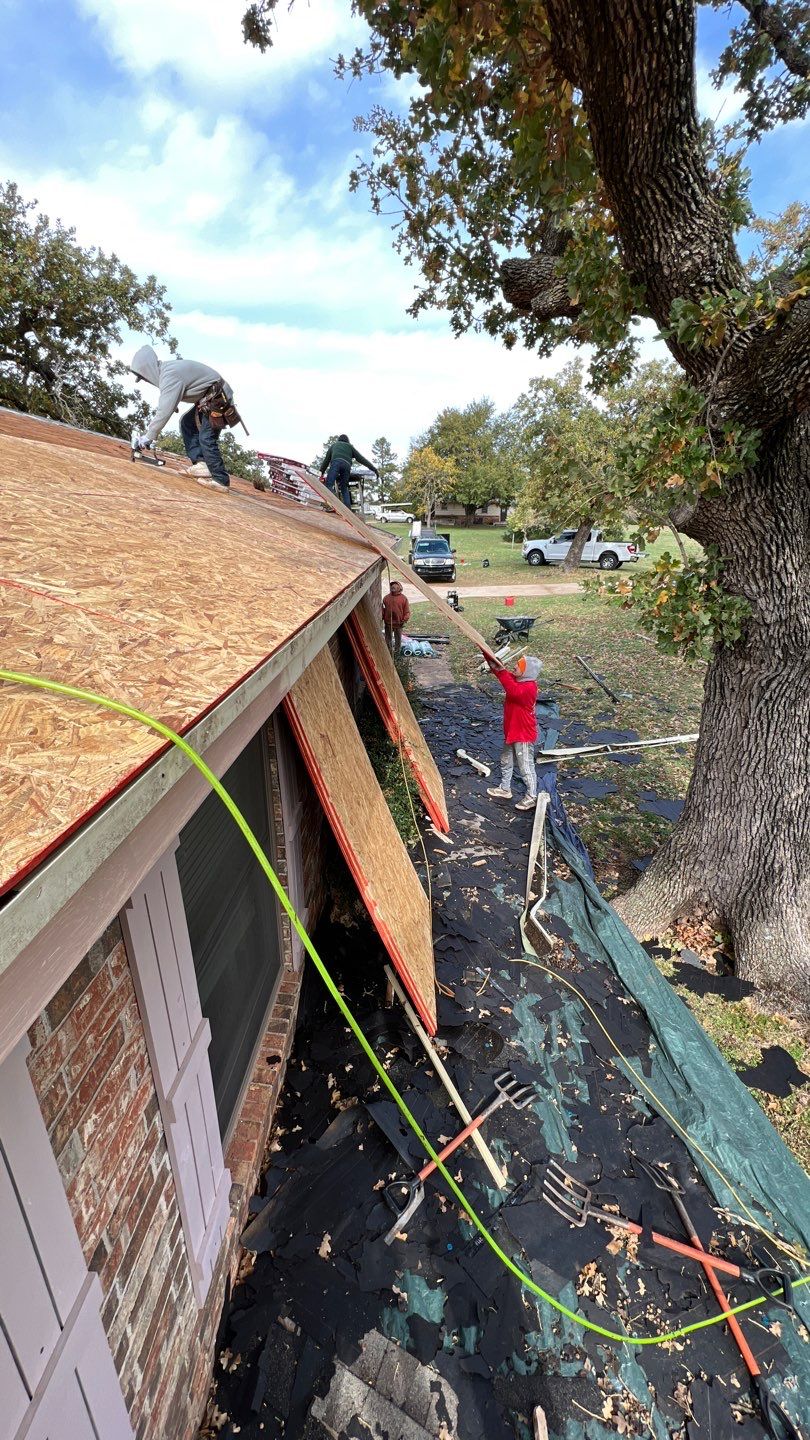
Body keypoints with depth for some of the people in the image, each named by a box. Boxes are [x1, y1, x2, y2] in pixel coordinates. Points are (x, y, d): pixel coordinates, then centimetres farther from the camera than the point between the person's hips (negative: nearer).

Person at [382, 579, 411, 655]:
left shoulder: (403, 598, -3)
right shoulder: (386, 597, 3)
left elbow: (407, 611, -2)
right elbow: (383, 610, 8)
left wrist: (405, 619, -11)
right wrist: (382, 619, 2)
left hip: (398, 623, -2)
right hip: (388, 623, 2)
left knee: (398, 639, 9)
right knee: (388, 639, 10)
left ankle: (397, 652, 21)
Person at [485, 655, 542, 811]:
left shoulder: (529, 688, -28)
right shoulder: (518, 680, 1)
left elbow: (513, 690, -45)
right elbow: (507, 677, 8)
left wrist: (501, 671, -44)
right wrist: (494, 665, -11)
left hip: (524, 735, -10)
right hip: (511, 731, 10)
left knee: (526, 767, 4)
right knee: (506, 761, 23)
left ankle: (532, 797, 19)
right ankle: (505, 789, 40)